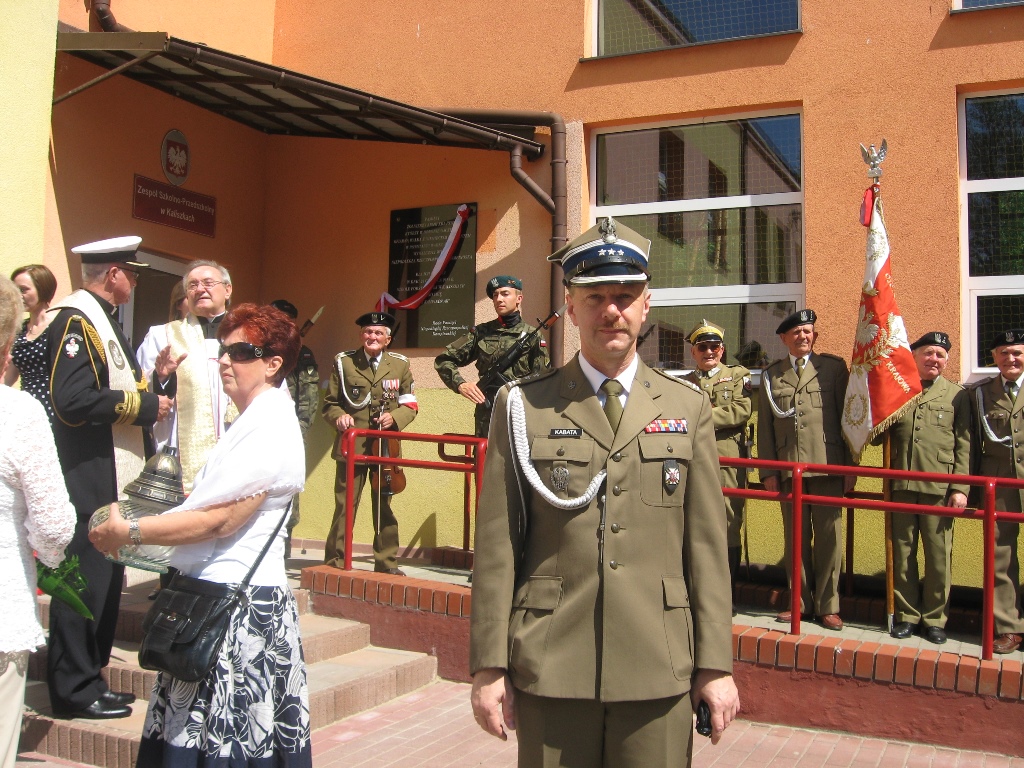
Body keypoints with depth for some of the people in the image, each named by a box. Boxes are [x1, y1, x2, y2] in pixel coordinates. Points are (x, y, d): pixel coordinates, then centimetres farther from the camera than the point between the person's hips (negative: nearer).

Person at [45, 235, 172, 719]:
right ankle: (75, 690, 7)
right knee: (84, 582, -3)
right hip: (88, 482, -10)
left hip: (112, 482, 10)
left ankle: (88, 679, 24)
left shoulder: (103, 320, 17)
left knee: (106, 580, 14)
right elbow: (71, 401, -24)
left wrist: (146, 396, 6)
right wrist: (143, 405, -16)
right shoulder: (75, 320, -13)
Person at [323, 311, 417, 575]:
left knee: (384, 506, 8)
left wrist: (395, 417, -9)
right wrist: (339, 417, -12)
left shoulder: (400, 365, 9)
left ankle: (387, 563, 18)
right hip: (351, 446, -1)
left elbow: (410, 404, 11)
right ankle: (335, 562, 9)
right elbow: (330, 403, 9)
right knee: (345, 506, -2)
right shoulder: (344, 362, 7)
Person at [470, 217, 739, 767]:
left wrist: (716, 664, 3)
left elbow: (706, 546, 4)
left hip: (660, 670, 1)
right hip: (550, 670, -1)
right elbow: (497, 545, -1)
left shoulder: (689, 409, 6)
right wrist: (489, 665, -2)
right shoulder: (522, 407, 1)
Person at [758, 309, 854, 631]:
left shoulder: (834, 367, 8)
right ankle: (800, 601, 19)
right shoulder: (771, 375, 12)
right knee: (796, 537, 8)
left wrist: (851, 467, 0)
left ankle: (827, 606, 13)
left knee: (829, 537, 2)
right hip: (789, 469, 2)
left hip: (828, 467, -1)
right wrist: (768, 471, 2)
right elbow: (764, 427, 10)